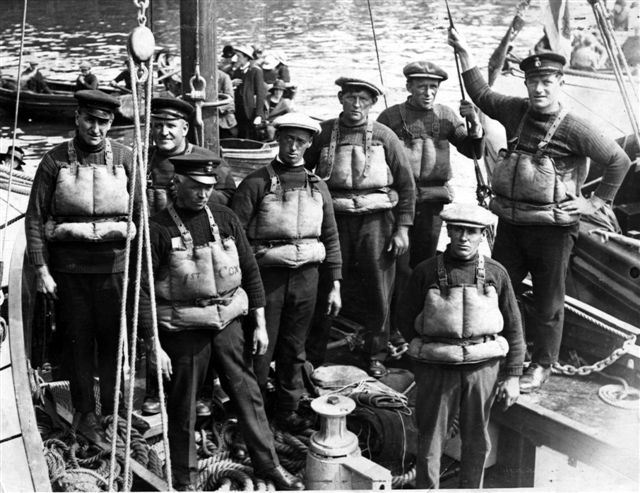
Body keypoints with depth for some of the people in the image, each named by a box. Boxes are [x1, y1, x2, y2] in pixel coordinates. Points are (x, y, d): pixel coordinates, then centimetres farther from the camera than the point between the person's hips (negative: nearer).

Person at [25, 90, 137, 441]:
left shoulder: (125, 159, 1)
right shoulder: (55, 160, -1)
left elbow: (141, 214, 3)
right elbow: (34, 218, -1)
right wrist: (41, 270, -6)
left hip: (114, 264, 0)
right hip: (68, 265, 0)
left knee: (113, 341, 6)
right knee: (77, 341, 9)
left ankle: (112, 412, 19)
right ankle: (84, 412, 22)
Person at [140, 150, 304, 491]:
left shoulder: (225, 219, 3)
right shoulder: (158, 229, -11)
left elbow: (250, 272, 10)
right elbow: (143, 292, -10)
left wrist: (260, 324, 7)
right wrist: (154, 346, -12)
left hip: (228, 322, 4)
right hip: (183, 330, -3)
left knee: (248, 394, 9)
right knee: (182, 407, 8)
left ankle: (268, 465, 23)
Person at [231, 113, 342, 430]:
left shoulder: (318, 186, 11)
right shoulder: (256, 183, -4)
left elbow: (330, 238, 13)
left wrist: (335, 285, 9)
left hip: (306, 276, 4)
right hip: (267, 275, -4)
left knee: (294, 351, 13)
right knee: (260, 350, 1)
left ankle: (288, 411, 25)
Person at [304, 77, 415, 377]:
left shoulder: (384, 137, 3)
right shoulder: (323, 133, 3)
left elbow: (406, 184, 6)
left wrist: (402, 228, 0)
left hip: (375, 221, 0)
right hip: (333, 219, 0)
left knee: (377, 292, 4)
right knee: (323, 288, 3)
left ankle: (375, 357, 19)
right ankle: (313, 356, 16)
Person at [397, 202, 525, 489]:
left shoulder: (496, 274, 2)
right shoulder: (426, 272, -3)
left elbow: (514, 329, 7)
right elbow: (406, 320, 7)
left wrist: (513, 376, 3)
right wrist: (426, 352, 4)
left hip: (483, 366, 2)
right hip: (436, 368, -2)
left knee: (476, 441, 14)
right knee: (430, 441, 6)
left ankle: (471, 488, 32)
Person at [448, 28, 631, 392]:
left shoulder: (575, 129, -11)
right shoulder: (517, 112, 5)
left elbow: (620, 161, -4)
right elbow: (482, 95, 22)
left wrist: (596, 202, -5)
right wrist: (464, 53, 17)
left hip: (553, 228, -5)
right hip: (511, 224, 5)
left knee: (548, 301, 7)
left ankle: (542, 366, 21)